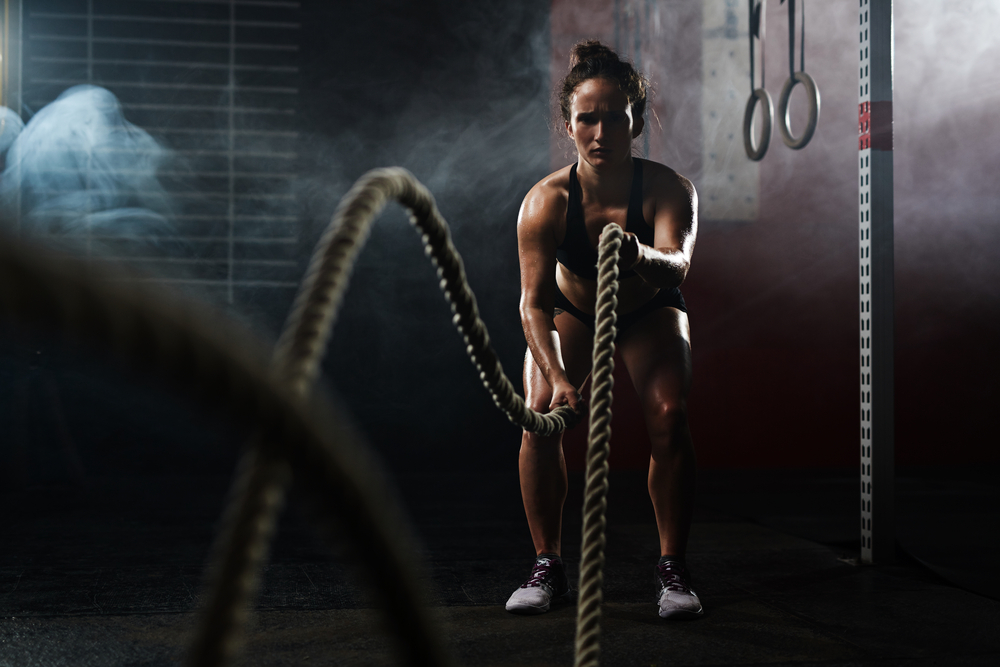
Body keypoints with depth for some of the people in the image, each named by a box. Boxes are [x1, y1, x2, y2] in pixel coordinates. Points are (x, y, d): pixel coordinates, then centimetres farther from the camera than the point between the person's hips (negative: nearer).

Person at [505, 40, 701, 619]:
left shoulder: (669, 190, -30)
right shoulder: (545, 202, -30)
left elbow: (677, 265, -48)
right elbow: (534, 301, -34)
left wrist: (642, 257, -71)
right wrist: (557, 375, -49)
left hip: (648, 311, 0)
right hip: (570, 309, 1)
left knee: (670, 418, -21)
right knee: (540, 417, -18)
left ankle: (673, 567, -7)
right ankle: (549, 566, -3)